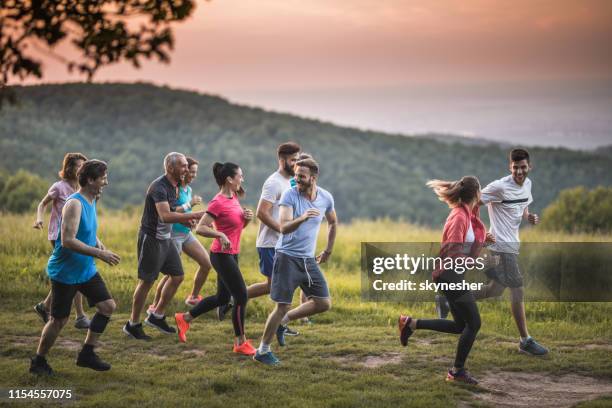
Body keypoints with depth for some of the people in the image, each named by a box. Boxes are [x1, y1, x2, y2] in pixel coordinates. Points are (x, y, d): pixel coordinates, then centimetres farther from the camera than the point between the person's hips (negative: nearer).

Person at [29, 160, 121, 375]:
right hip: (65, 272, -9)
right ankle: (38, 362, 17)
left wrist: (101, 246, 3)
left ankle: (87, 354, 15)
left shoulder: (91, 202, 8)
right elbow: (67, 241, -30)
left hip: (86, 269, 9)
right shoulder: (74, 204, -22)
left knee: (107, 306, 4)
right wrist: (99, 253, -27)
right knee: (59, 320, 0)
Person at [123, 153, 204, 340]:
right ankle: (133, 324, 9)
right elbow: (165, 216, -34)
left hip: (165, 238, 9)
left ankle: (157, 316, 20)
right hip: (151, 238, -9)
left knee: (177, 276, 8)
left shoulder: (173, 187, 8)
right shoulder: (159, 187, -22)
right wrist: (194, 215, -35)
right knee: (147, 281, -3)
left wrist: (187, 220, 2)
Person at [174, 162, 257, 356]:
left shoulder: (234, 197, 10)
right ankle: (240, 343, 3)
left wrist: (247, 218, 0)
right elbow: (200, 228, -21)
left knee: (222, 298, 17)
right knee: (241, 296, -7)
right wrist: (220, 235, -33)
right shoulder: (218, 202, -17)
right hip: (222, 255, -10)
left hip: (231, 254, 10)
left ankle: (184, 318, 31)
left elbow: (238, 226, 20)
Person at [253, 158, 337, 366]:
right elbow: (284, 228, -25)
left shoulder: (326, 198, 1)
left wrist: (328, 250, 21)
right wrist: (302, 218, -42)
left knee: (324, 303, 0)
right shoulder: (289, 195, -14)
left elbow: (333, 223, 21)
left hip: (309, 259, 5)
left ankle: (284, 321, 20)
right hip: (287, 257, -5)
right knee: (282, 306, -6)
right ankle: (262, 350, 8)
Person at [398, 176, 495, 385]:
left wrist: (482, 241, 7)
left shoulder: (467, 214, 10)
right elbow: (452, 254, -25)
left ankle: (411, 323, 17)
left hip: (455, 276, 10)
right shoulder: (460, 217, -19)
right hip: (451, 276, -10)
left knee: (460, 325, 14)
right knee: (473, 323, -3)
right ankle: (458, 371, 7)